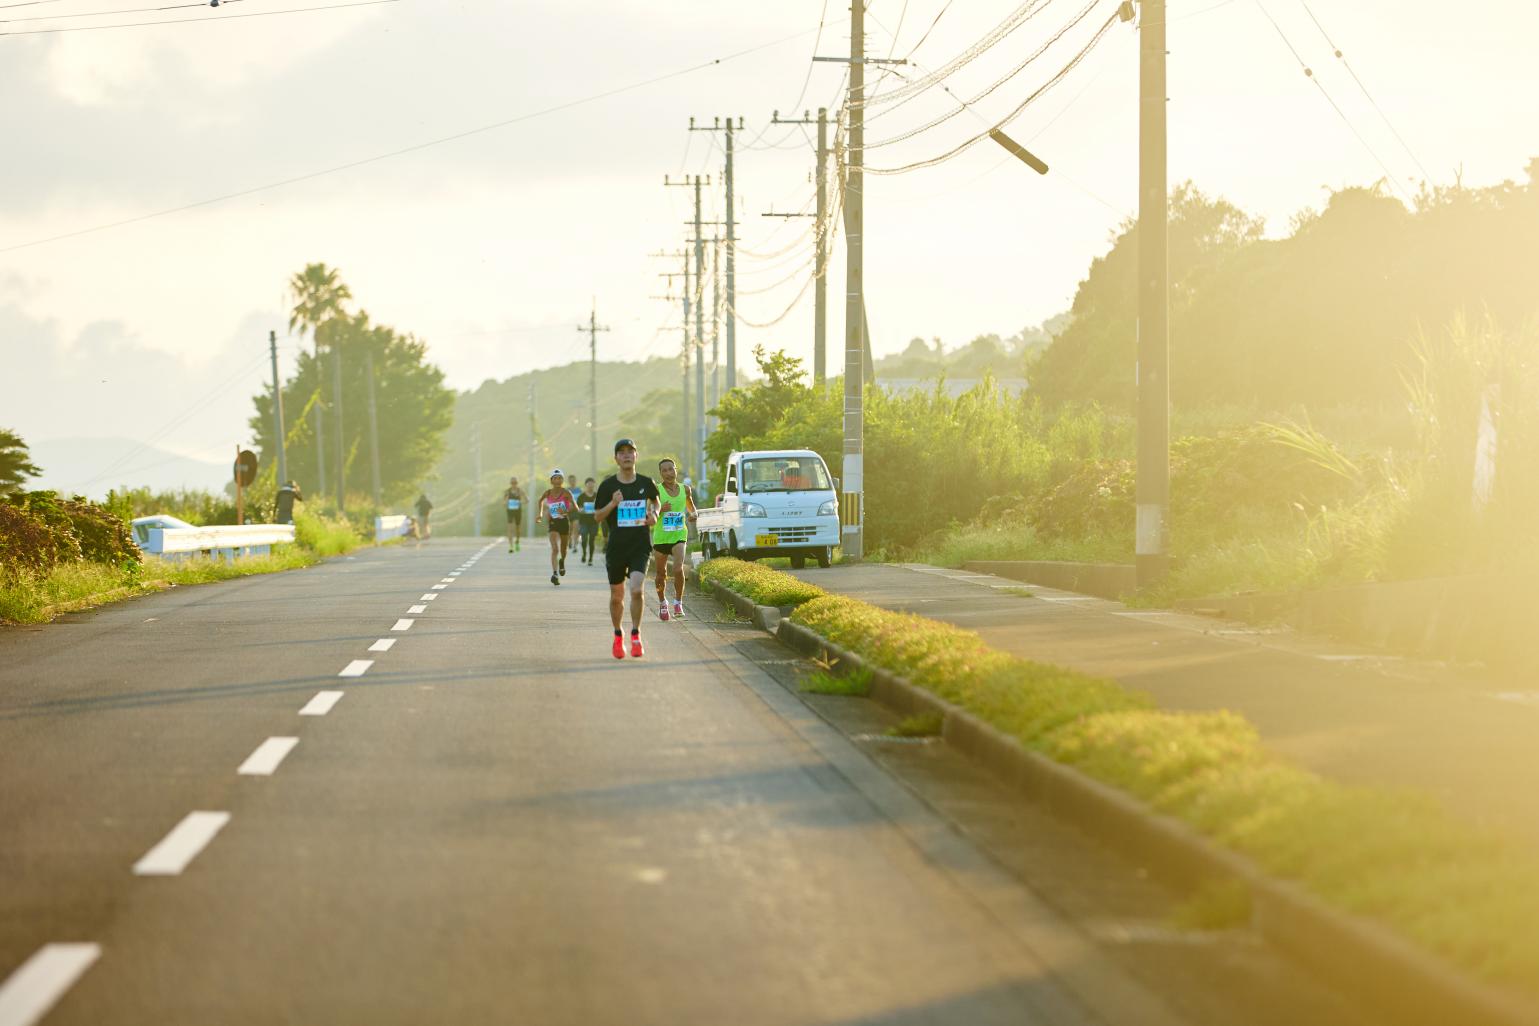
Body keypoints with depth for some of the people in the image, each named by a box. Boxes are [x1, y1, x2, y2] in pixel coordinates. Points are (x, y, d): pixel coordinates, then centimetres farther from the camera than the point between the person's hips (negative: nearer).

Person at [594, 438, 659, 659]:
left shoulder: (646, 483, 2)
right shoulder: (608, 485, -2)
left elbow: (655, 500, 23)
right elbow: (597, 516, 2)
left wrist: (654, 514, 3)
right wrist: (612, 504, -16)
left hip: (640, 545, -1)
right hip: (616, 547, 1)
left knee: (636, 589, -19)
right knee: (617, 596, 8)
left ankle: (635, 634, -3)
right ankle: (618, 636, 29)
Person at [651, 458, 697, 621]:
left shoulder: (685, 489, 4)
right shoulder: (657, 490, -6)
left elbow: (691, 507, 21)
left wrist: (693, 514, -1)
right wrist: (660, 510, -29)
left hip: (679, 536, 1)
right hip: (660, 537, 0)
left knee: (678, 569, -20)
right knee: (661, 574, 11)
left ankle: (678, 603, -5)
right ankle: (662, 603, 35)